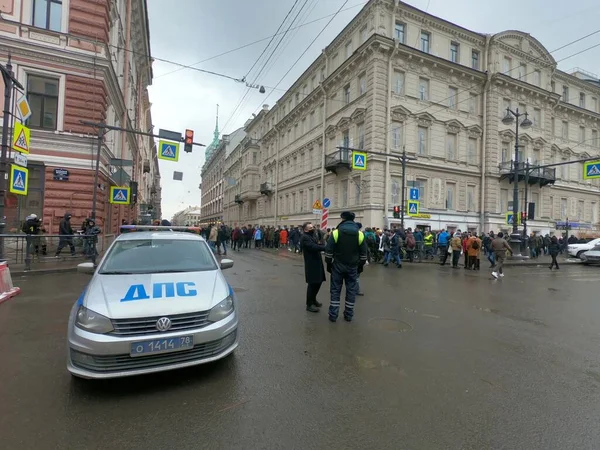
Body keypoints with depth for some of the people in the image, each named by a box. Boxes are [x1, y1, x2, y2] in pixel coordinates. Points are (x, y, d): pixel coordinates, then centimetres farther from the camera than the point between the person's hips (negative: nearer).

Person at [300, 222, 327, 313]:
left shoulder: (312, 235, 17)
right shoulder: (305, 238, -15)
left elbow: (317, 245, 10)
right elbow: (314, 247, -26)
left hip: (317, 263, 9)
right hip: (311, 264, -9)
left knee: (318, 282, 17)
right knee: (312, 283, -2)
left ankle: (313, 299, 35)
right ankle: (309, 304, 11)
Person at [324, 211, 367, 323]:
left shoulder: (336, 232, -8)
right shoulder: (359, 233, 0)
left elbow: (329, 250, -7)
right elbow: (363, 253, 4)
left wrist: (329, 264, 3)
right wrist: (361, 265, 14)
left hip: (338, 265, -2)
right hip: (353, 266, 2)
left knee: (335, 290, 6)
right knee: (351, 290, 9)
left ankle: (333, 315, 9)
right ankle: (348, 315, 16)